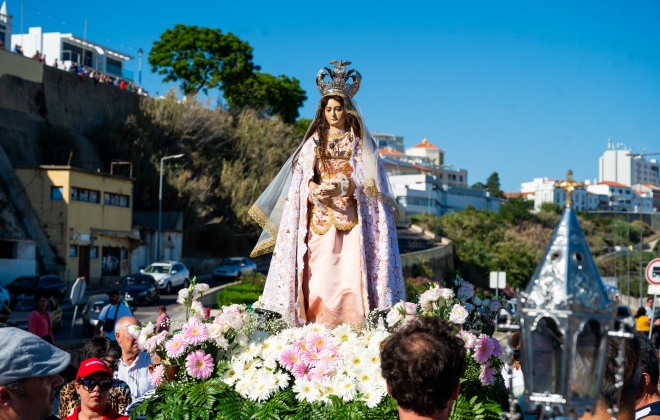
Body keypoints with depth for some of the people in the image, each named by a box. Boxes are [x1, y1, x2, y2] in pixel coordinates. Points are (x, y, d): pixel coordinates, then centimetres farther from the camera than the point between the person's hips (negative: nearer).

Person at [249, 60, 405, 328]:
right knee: (319, 282, -10)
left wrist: (343, 188, -18)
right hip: (319, 222, 1)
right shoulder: (313, 144, 14)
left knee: (351, 280, -12)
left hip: (352, 223, -1)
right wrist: (314, 193, -15)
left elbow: (369, 185, 0)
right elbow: (301, 185, 7)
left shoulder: (361, 144, 10)